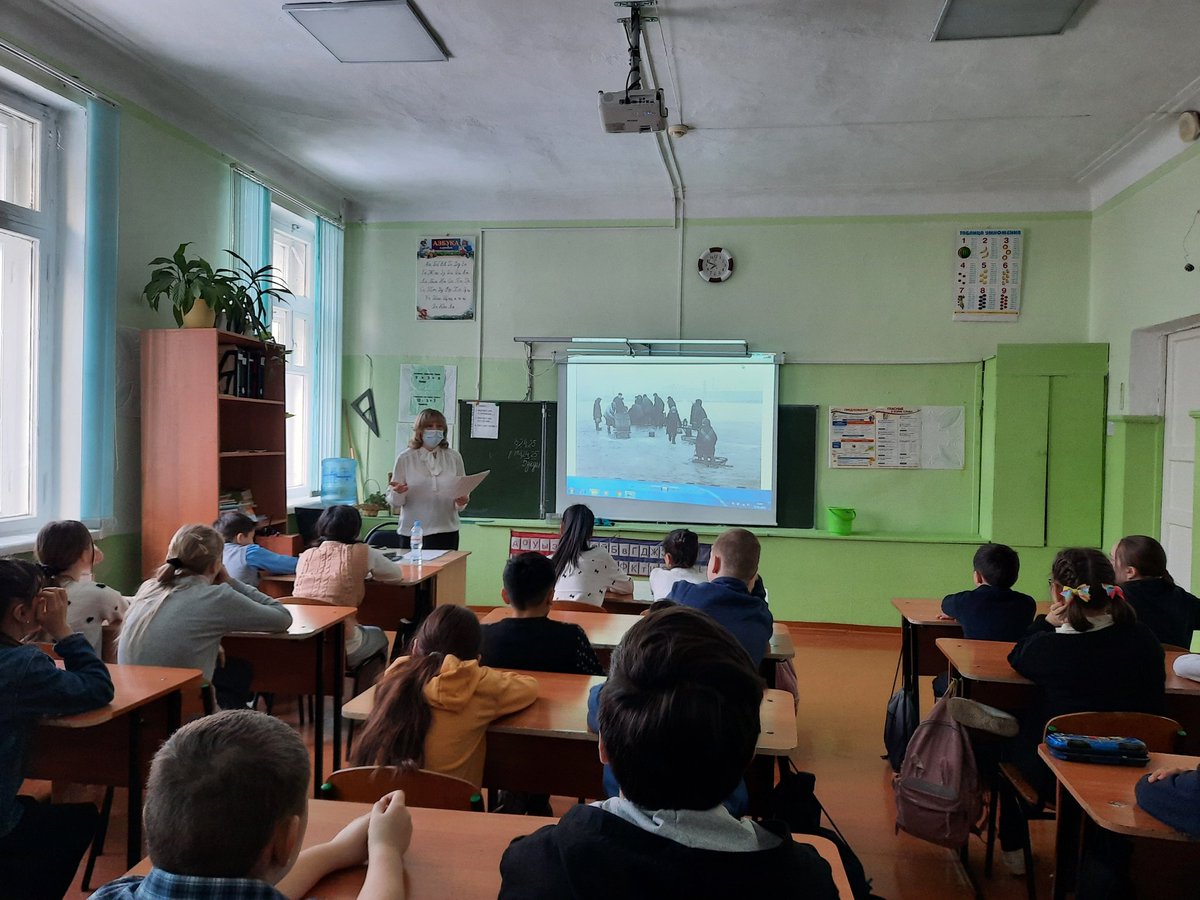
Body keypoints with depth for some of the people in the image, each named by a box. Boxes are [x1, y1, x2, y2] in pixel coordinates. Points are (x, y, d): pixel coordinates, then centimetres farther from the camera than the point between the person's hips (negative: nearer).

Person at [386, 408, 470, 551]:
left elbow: (463, 492, 12)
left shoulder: (454, 458, 7)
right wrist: (397, 493, -19)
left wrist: (461, 501, -9)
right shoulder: (405, 459, 1)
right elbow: (394, 502, 1)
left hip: (447, 530, 1)